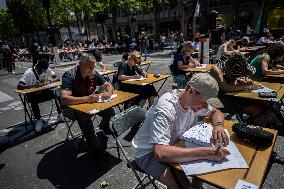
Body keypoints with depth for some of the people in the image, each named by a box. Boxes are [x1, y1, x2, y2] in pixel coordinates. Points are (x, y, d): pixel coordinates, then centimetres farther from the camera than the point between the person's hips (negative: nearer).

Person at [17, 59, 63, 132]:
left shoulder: (47, 70, -8)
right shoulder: (29, 72, -19)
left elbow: (57, 78, -10)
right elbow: (19, 86, -26)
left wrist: (49, 81, -30)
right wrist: (34, 86, -40)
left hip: (44, 92, 3)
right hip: (33, 94, -2)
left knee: (56, 93, -26)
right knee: (33, 100, -35)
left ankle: (60, 114, -14)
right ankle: (39, 120, -15)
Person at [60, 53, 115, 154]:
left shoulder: (94, 74, -6)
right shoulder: (69, 76, -24)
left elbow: (108, 85, 2)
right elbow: (64, 98, -35)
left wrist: (108, 92, -23)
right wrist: (86, 99, -44)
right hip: (72, 106, -5)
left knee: (110, 111, -14)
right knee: (84, 116, -38)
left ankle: (101, 133, 17)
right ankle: (96, 148, -22)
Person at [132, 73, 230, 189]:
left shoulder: (194, 101, -10)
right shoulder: (166, 108, -34)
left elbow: (216, 112, 9)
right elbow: (160, 153, -41)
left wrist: (218, 125, -15)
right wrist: (205, 152, -43)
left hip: (173, 145, 7)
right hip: (149, 152, -7)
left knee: (208, 162, -4)